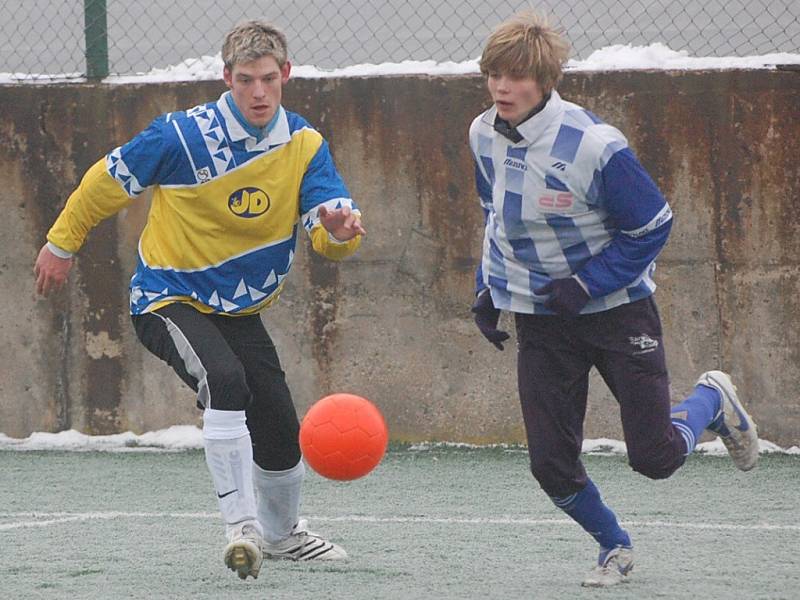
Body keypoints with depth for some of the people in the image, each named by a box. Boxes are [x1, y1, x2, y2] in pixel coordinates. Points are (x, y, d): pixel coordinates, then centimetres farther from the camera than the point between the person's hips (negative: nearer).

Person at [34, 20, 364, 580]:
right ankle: (241, 525, -32)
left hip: (240, 310, 5)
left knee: (280, 434, 7)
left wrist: (339, 228, -42)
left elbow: (329, 237, -18)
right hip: (169, 299, -5)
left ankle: (281, 532, 39)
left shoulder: (305, 145, -8)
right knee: (225, 378, -34)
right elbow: (108, 181, -3)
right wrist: (62, 243, 7)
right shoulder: (183, 135, -18)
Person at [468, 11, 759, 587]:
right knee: (551, 463, -3)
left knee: (654, 457, -2)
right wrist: (488, 289, 6)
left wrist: (586, 285, -22)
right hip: (540, 318, 4)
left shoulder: (593, 144, -24)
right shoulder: (484, 136, -5)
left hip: (616, 305, -4)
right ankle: (614, 548, 24)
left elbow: (652, 227, -15)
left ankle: (712, 400, 31)